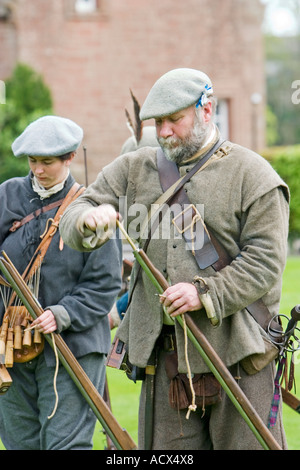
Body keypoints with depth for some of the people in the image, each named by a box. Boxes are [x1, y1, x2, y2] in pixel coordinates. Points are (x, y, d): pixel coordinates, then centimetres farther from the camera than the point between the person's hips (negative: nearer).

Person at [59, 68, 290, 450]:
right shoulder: (134, 170, 13)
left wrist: (207, 293, -21)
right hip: (163, 353, 4)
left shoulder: (251, 175, -1)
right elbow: (73, 218, 9)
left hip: (234, 351, -4)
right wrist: (90, 221, -16)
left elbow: (265, 261, -8)